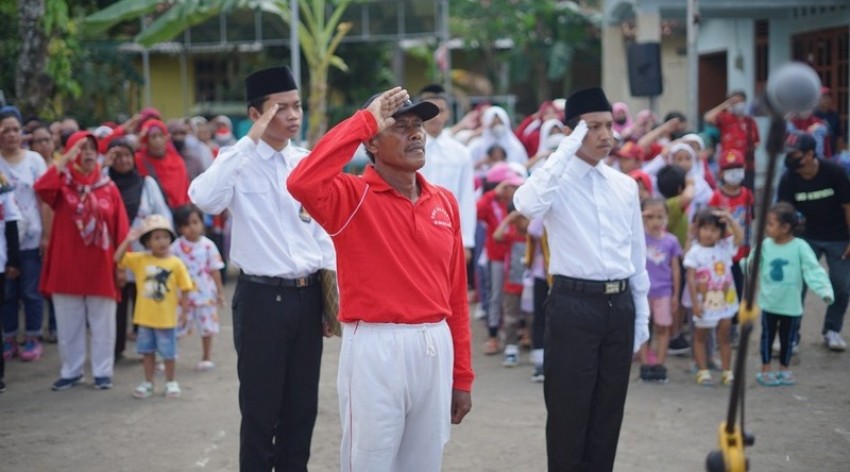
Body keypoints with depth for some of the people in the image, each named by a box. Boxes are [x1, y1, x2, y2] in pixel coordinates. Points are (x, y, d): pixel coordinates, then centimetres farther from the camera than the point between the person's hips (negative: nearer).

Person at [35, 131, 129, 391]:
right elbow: (41, 188, -23)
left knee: (102, 323, 5)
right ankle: (71, 371, 19)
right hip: (67, 265, 0)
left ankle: (102, 372, 13)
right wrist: (66, 158, -21)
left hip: (100, 266, 0)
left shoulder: (109, 187, 2)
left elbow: (121, 228, 2)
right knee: (68, 323, 8)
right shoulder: (62, 184, 1)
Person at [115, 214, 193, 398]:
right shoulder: (140, 259, -2)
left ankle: (170, 382, 23)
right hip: (145, 316, 3)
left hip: (166, 318, -3)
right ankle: (148, 383, 26)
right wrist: (128, 240, -19)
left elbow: (184, 290, -5)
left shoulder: (176, 263, -8)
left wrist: (185, 311, -7)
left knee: (168, 352, 8)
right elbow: (118, 258, -8)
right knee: (147, 350, 13)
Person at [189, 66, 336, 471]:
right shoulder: (239, 161, -8)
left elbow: (324, 234, 11)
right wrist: (251, 140, -26)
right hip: (261, 297, -4)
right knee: (260, 409, 4)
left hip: (308, 295, 5)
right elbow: (204, 198, -30)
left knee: (302, 407, 13)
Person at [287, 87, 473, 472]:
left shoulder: (444, 202, 10)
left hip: (435, 348, 5)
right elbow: (301, 182, -29)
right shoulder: (352, 196, -6)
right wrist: (365, 120, -20)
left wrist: (462, 375, 11)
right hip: (376, 349, -5)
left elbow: (456, 293, 12)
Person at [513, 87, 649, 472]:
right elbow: (527, 205, -31)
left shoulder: (625, 186, 10)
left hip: (619, 304, 5)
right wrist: (567, 149, -24)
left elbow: (637, 254, 14)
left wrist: (641, 314, 13)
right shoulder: (556, 180, -6)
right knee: (568, 412, 1)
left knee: (608, 411, 13)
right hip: (574, 304, -5)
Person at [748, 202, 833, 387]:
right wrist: (748, 266, -26)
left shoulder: (800, 247, -15)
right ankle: (765, 370, 23)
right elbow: (753, 267, -2)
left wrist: (824, 290, -30)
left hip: (791, 304, -1)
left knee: (787, 338, 14)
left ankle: (784, 369, 31)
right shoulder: (765, 245, -6)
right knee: (768, 336, 11)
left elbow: (813, 269, -18)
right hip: (769, 303, 1)